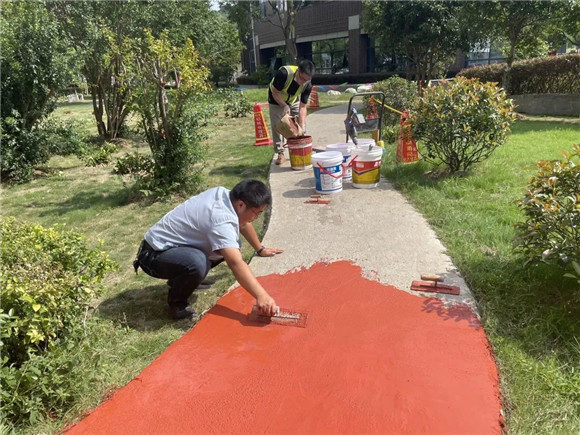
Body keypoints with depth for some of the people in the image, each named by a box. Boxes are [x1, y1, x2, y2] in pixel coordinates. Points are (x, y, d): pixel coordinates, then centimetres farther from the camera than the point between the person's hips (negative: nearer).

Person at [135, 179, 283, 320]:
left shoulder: (226, 195, -3)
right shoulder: (221, 220, -32)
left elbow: (244, 224, 15)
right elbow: (236, 263, -42)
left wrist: (260, 249, 24)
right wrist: (261, 296, -47)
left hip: (176, 244, 10)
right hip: (155, 254, -10)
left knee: (230, 246, 9)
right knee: (198, 263, -39)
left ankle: (181, 278, 19)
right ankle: (176, 304, -8)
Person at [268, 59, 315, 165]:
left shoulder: (308, 85, -25)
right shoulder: (284, 73, -38)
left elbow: (302, 107, -23)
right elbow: (275, 92, -24)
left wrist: (301, 128, -29)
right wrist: (285, 107, -31)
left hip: (294, 101, 3)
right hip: (277, 101, -3)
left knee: (300, 125, -4)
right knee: (277, 126, -8)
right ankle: (280, 154, 2)